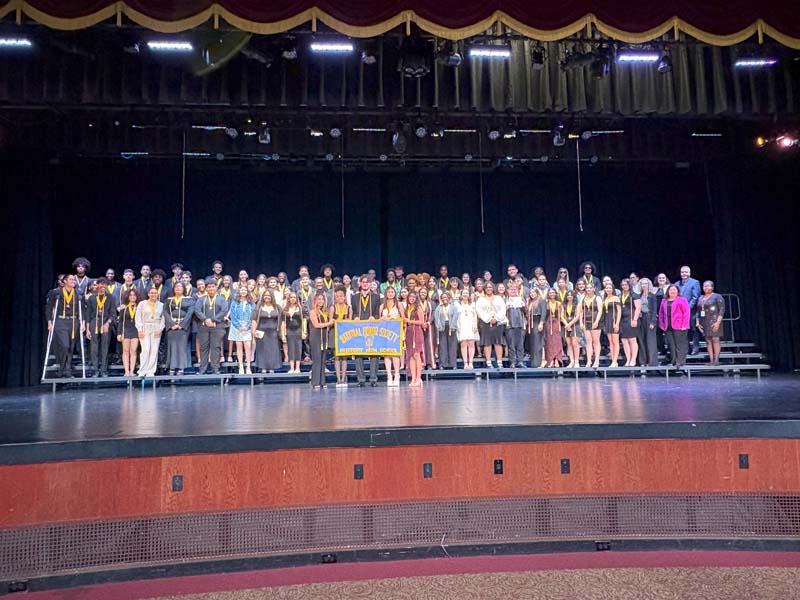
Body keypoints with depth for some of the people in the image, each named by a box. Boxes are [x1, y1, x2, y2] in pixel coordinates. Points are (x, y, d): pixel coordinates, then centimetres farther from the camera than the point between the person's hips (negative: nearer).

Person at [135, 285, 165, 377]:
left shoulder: (161, 305, 9)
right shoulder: (142, 304, 7)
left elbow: (163, 318, 7)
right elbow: (138, 318, 3)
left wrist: (160, 329, -5)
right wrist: (140, 330, -5)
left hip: (156, 330, 2)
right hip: (144, 329, -2)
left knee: (154, 351, -2)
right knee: (146, 350, -11)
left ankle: (150, 371, 3)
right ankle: (142, 371, -4)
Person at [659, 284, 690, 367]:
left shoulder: (682, 300, 2)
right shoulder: (664, 301, 17)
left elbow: (686, 312, -4)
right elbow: (661, 313, 18)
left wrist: (684, 325, -10)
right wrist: (661, 324, 8)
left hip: (679, 327, -5)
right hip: (668, 327, 5)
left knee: (680, 344, -4)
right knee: (671, 345, 5)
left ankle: (680, 361, -1)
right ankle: (674, 361, 12)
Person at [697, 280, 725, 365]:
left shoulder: (717, 297, -1)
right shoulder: (701, 298, 17)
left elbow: (722, 310, -8)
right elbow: (698, 311, 19)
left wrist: (718, 322, -16)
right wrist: (698, 322, 8)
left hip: (714, 322, -6)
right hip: (704, 322, 6)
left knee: (715, 339, -8)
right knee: (708, 341, 3)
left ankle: (716, 359, -5)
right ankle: (711, 360, 4)